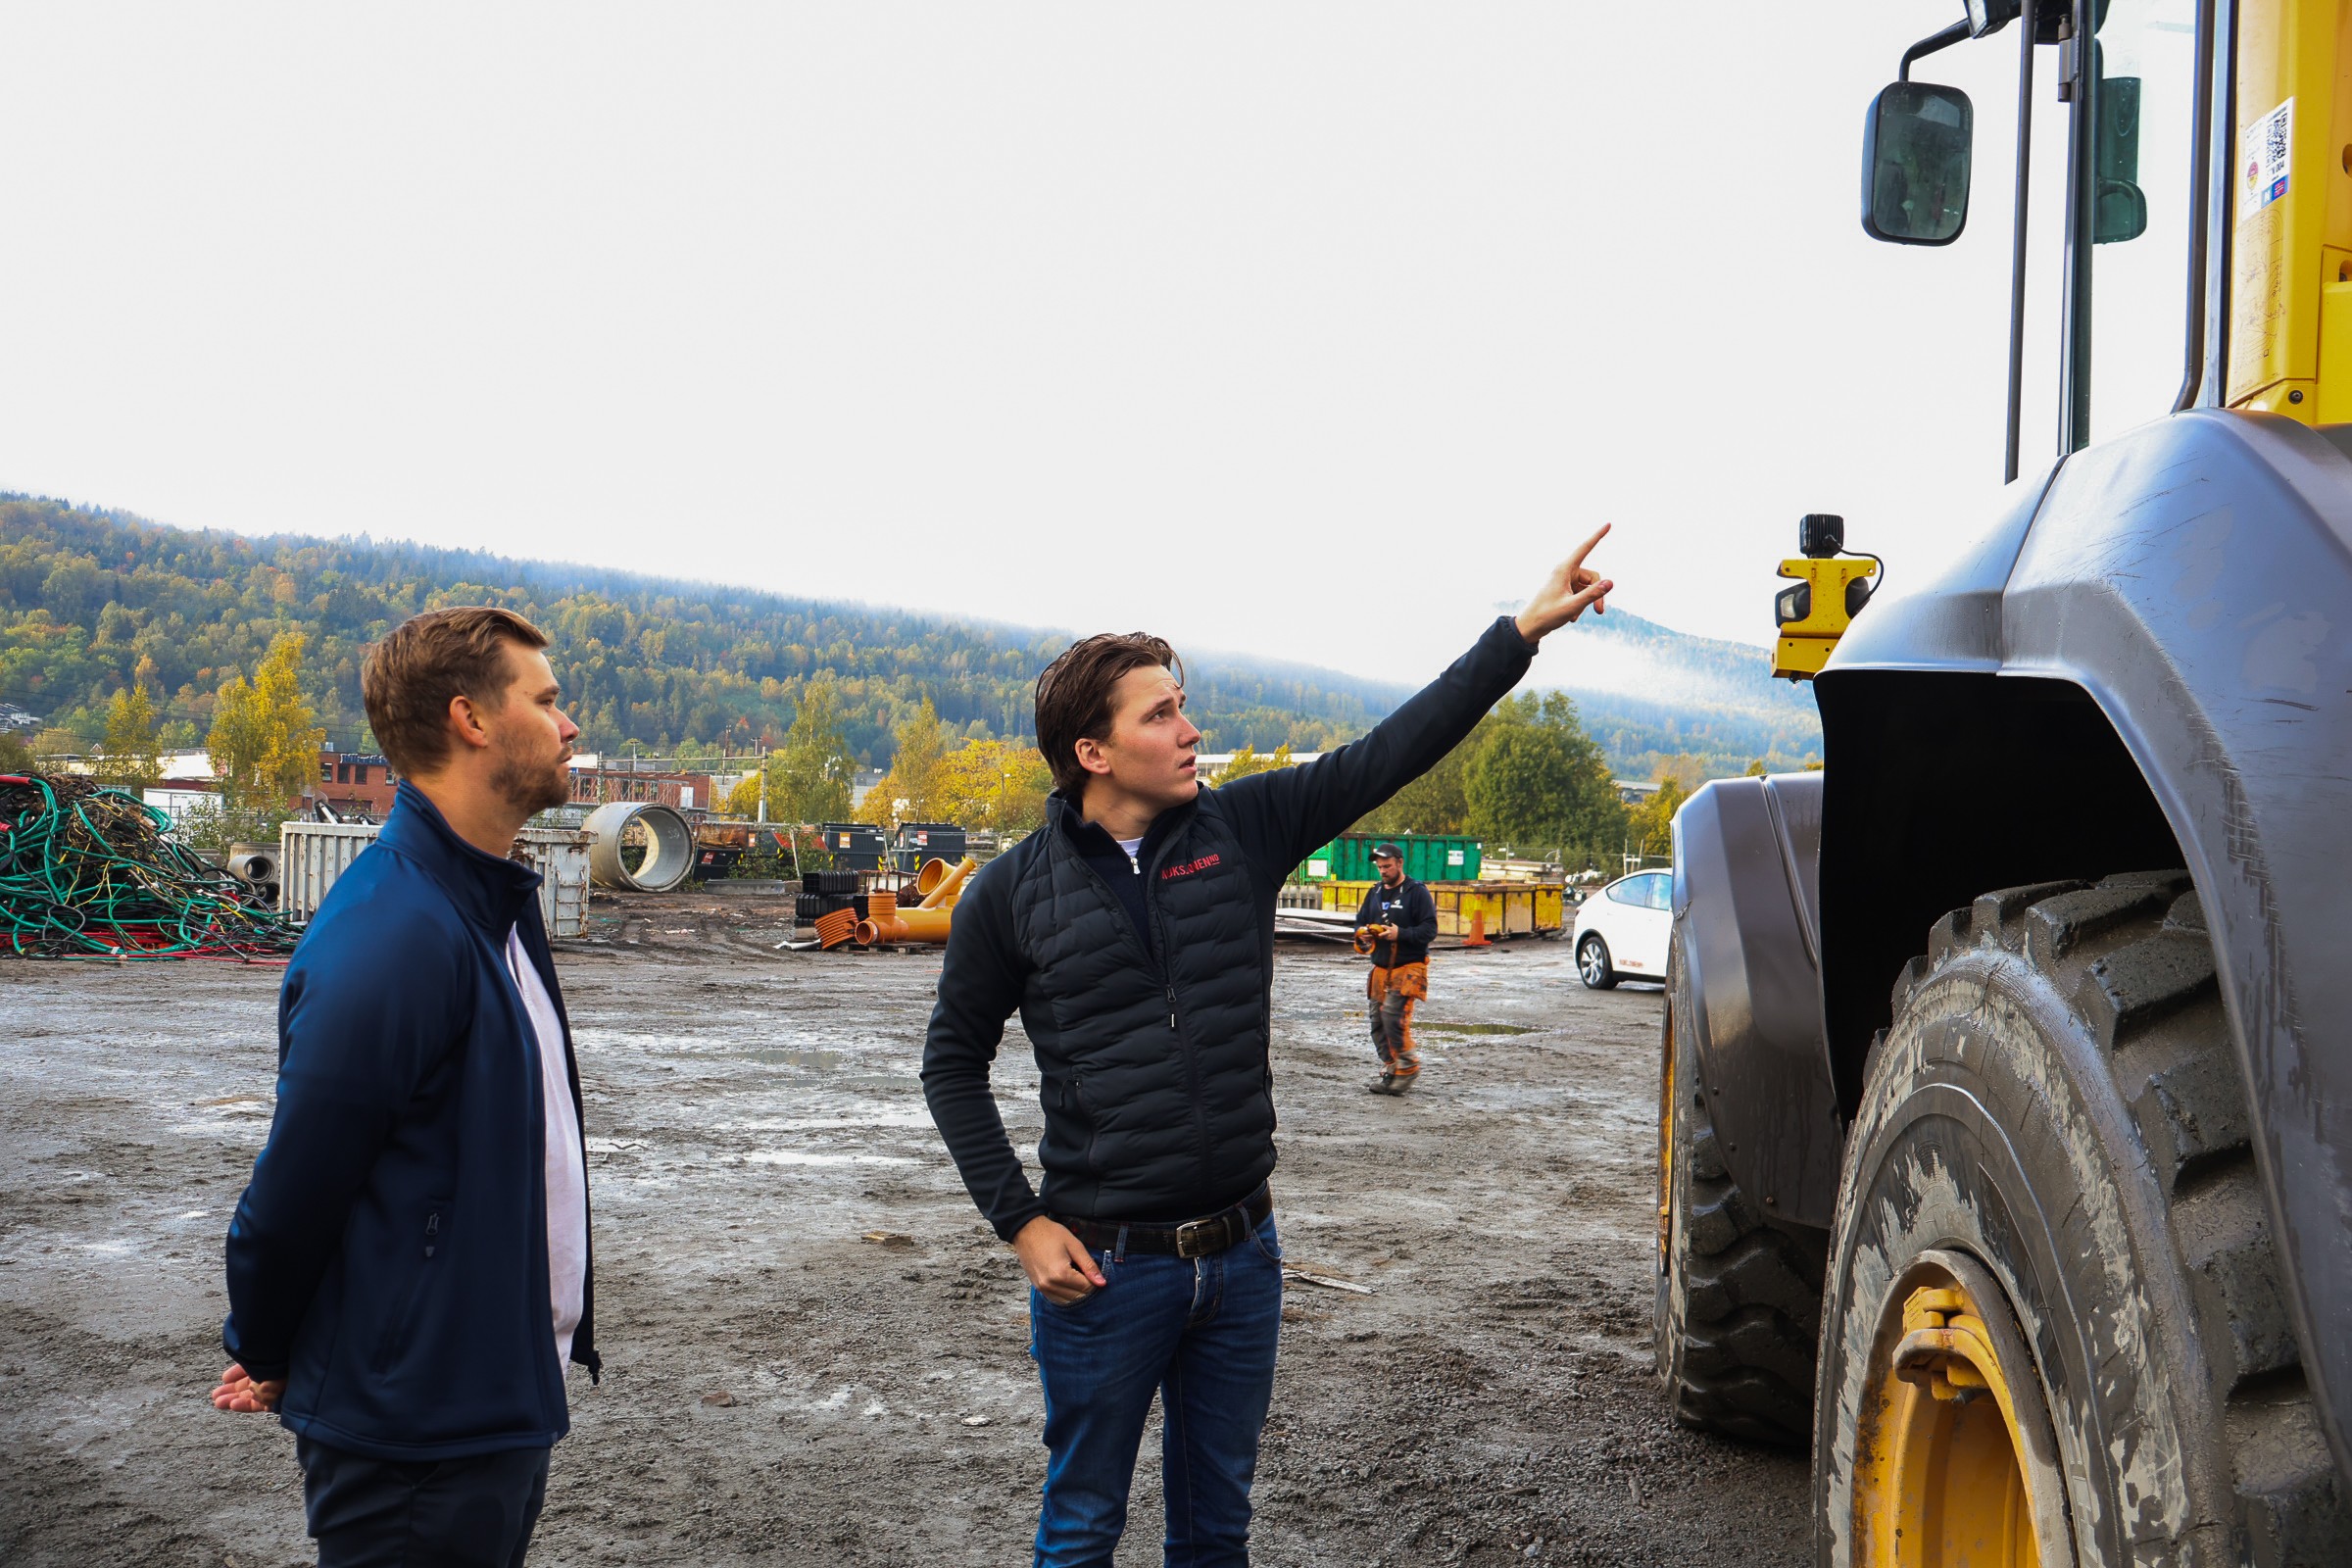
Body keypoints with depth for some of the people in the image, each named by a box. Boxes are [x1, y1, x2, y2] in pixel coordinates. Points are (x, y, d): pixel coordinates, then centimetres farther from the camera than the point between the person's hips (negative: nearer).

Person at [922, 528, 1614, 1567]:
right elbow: (954, 1061, 2)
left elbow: (1390, 754, -4)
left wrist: (1525, 629, -9)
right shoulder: (1013, 892, -6)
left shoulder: (1242, 830, -1)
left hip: (1242, 1251, 3)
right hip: (1107, 1265, -3)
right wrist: (1020, 1221, -6)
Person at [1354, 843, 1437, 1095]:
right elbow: (1360, 921, 21)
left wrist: (1400, 934, -23)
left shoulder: (1417, 892, -5)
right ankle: (1390, 1072, 13)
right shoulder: (1374, 892, 15)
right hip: (1380, 969, 7)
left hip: (1409, 968, -7)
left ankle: (1408, 1067, -4)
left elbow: (1429, 930, -11)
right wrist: (1362, 934, -2)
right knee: (1378, 1023, 4)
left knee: (1394, 1018, -18)